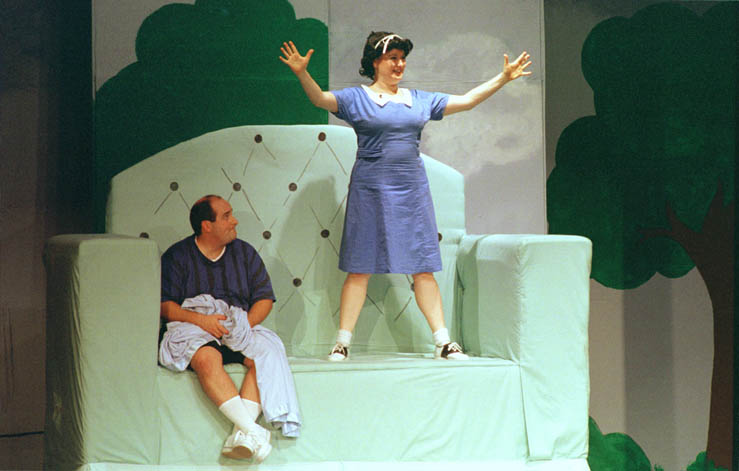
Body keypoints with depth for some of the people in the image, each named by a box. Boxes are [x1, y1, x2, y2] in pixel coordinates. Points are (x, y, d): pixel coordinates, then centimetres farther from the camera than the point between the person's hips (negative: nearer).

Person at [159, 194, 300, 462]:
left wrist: (247, 322, -9)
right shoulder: (177, 256, 6)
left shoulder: (244, 253, 16)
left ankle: (242, 433, -42)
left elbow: (265, 298, 11)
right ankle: (252, 429, -44)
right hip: (194, 330, -3)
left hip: (240, 329, 3)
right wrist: (199, 319, -18)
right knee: (207, 358, -38)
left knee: (267, 351, -30)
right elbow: (163, 305, -2)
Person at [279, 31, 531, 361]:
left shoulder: (420, 100, 14)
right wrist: (302, 74, -30)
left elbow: (466, 101, 15)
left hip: (412, 189, 3)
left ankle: (443, 342, 6)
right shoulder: (356, 98, 2)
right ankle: (343, 342, 4)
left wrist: (503, 79, 9)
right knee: (360, 268, -2)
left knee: (423, 267, 3)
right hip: (370, 189, -3)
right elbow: (320, 99, -12)